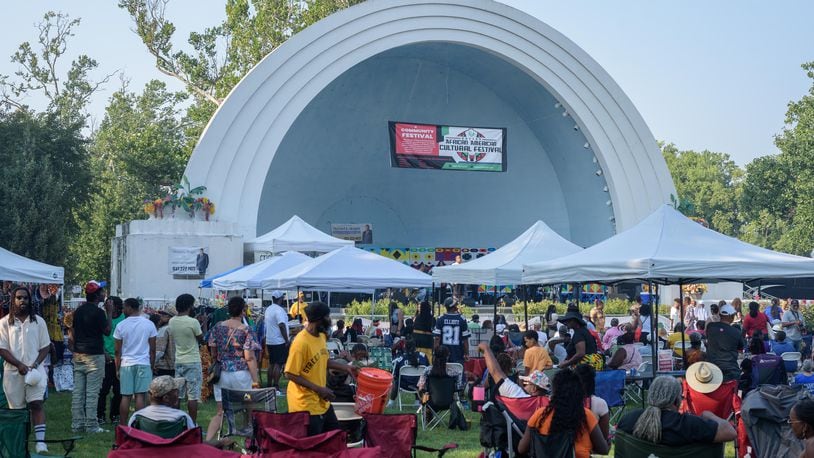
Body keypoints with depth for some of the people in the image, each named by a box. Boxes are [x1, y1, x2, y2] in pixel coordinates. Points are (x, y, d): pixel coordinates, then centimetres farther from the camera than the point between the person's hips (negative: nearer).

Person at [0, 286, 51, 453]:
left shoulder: (38, 321, 8)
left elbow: (45, 346, 8)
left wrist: (35, 364, -8)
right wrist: (19, 365, -13)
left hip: (35, 370, 0)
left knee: (36, 403, -13)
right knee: (16, 408, 3)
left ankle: (40, 441, -19)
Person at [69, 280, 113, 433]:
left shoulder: (78, 310, 11)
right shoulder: (98, 312, -13)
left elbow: (72, 333, 15)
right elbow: (107, 330, -10)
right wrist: (109, 313, -3)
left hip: (78, 355, 7)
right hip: (94, 355, -7)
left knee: (78, 391, 7)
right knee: (92, 392, -4)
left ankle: (77, 424, 10)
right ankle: (91, 425, -4)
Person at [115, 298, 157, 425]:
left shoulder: (121, 326, -1)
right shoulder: (149, 324, 0)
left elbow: (118, 350, 2)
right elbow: (152, 349, 1)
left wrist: (117, 368, 10)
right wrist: (152, 366, 10)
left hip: (126, 364, 0)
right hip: (143, 363, 0)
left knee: (125, 397, 4)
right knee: (140, 396, 0)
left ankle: (122, 426, 7)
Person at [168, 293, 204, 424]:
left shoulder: (172, 322, 2)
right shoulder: (193, 322, -16)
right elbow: (201, 339, -5)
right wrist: (202, 325, 8)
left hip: (179, 361, 6)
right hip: (193, 362, -6)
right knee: (193, 396, -3)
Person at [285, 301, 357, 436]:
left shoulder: (321, 336, 4)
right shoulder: (301, 342, -24)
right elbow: (290, 374, -22)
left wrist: (346, 367, 10)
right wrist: (318, 389, -22)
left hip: (322, 401, 9)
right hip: (306, 405, -9)